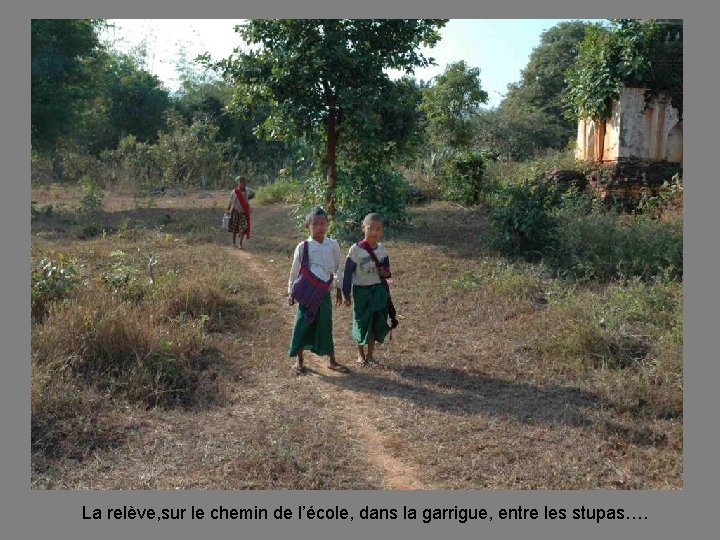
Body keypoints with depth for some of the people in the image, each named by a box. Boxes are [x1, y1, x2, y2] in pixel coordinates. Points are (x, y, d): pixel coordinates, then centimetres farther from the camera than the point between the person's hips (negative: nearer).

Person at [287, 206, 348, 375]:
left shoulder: (333, 245, -2)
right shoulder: (303, 247, -8)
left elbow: (338, 269, 9)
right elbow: (294, 271, 1)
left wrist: (339, 289, 13)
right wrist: (290, 292, 4)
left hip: (324, 293, 1)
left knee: (325, 326, 9)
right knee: (302, 326, 6)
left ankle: (331, 361, 23)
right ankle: (299, 361, 22)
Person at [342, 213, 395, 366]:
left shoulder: (381, 249, 0)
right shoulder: (356, 249, -14)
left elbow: (386, 268, 13)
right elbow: (348, 272, -9)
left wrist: (386, 272, -11)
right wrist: (346, 294, -9)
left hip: (378, 290, 4)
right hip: (361, 290, -4)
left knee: (377, 322, 9)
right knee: (361, 322, 8)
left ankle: (370, 353, 26)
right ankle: (360, 354, 26)